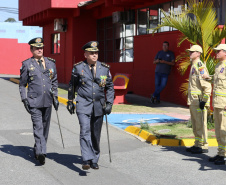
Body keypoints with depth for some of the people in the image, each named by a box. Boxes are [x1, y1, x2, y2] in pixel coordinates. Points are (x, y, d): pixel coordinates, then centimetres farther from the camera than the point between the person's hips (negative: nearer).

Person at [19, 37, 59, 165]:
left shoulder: (50, 63, 10)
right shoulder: (27, 64, 0)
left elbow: (55, 82, 18)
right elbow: (22, 84, 5)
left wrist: (55, 97, 12)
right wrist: (24, 99, -4)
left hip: (47, 101, 4)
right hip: (34, 101, -4)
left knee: (45, 127, 10)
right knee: (38, 127, -14)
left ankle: (38, 150, 25)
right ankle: (41, 153, -20)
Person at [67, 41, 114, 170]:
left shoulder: (105, 68, 4)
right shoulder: (78, 68, 0)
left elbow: (110, 87, 10)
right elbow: (72, 85, 12)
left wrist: (109, 103, 1)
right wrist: (70, 101, 12)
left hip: (99, 106, 2)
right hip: (83, 105, -2)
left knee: (96, 135, 9)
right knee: (85, 131, -18)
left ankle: (95, 160, 23)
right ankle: (87, 160, -21)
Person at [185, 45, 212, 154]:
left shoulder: (200, 66, -15)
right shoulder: (193, 66, 17)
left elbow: (207, 85, -22)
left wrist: (204, 100, -22)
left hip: (199, 100, -10)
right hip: (193, 100, 10)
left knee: (200, 124, -5)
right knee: (195, 124, 15)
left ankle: (203, 146, 1)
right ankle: (197, 144, 23)